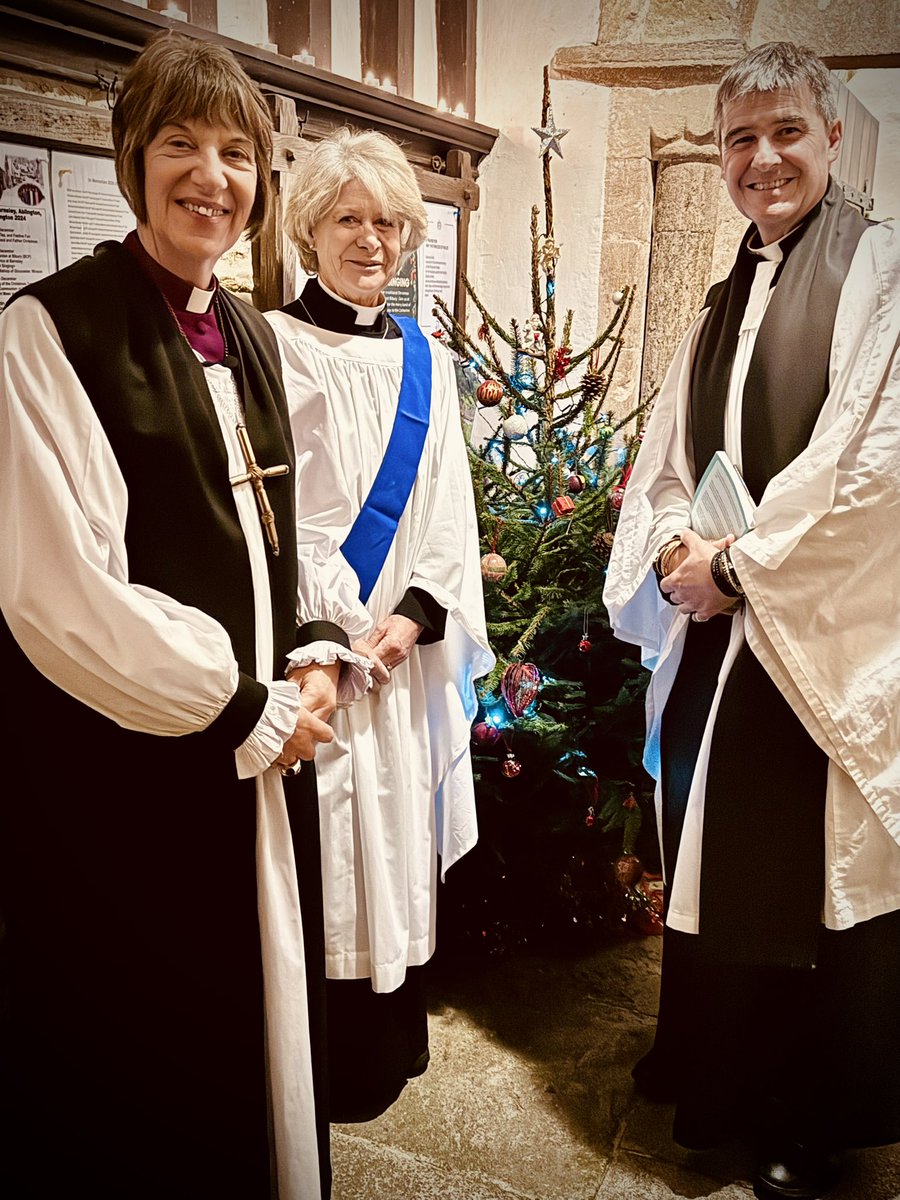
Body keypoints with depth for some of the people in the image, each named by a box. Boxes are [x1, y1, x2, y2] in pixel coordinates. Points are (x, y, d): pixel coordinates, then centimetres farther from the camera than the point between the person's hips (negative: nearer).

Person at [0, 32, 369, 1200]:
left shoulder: (250, 337, 11)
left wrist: (320, 657, -2)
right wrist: (247, 712, -13)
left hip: (261, 750, 7)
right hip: (122, 769, -6)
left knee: (263, 1017, 21)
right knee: (140, 1070, 11)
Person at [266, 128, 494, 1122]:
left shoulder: (426, 363, 12)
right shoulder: (266, 345, -3)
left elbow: (449, 512, 9)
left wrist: (415, 614, -6)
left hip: (405, 652, 5)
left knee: (396, 842, 13)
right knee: (316, 856, 1)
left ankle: (390, 1046, 33)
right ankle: (322, 1071, 22)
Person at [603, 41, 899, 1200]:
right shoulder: (724, 300, 15)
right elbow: (667, 453, 13)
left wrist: (742, 561, -14)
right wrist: (679, 543, -7)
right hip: (715, 626, 6)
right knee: (712, 858, 15)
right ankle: (720, 1083, 37)